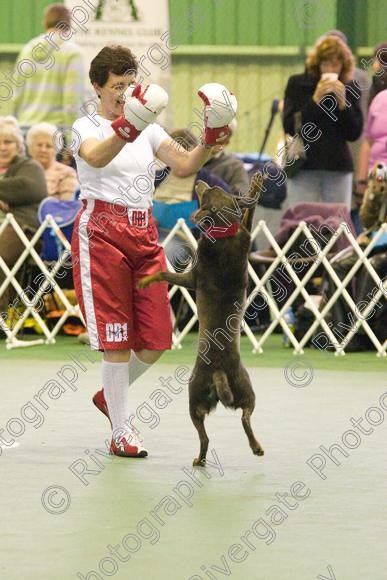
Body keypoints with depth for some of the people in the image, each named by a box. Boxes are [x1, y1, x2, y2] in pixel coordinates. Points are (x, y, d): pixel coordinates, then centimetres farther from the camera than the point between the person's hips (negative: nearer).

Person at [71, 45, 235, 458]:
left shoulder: (149, 129, 13)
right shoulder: (87, 126, -3)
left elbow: (183, 165, -1)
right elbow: (96, 157, -27)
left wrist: (210, 139, -20)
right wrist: (128, 125, -45)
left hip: (144, 233, 6)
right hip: (101, 233, -5)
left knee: (155, 340, 2)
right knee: (117, 338, -6)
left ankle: (109, 395, 28)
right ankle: (121, 432, 3)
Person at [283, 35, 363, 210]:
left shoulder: (348, 88, 5)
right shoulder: (297, 84, 1)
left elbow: (354, 134, 2)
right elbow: (289, 126, -7)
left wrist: (343, 103, -12)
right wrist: (315, 100, -15)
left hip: (338, 168, 2)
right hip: (304, 168, -1)